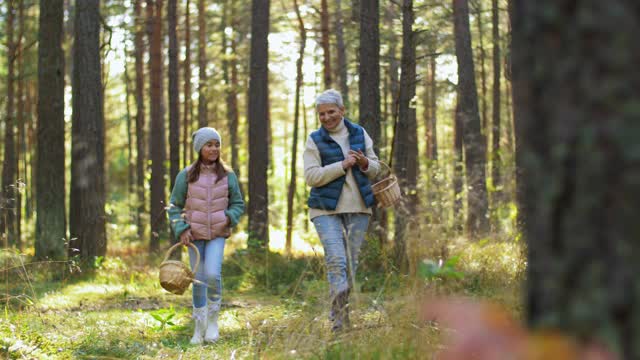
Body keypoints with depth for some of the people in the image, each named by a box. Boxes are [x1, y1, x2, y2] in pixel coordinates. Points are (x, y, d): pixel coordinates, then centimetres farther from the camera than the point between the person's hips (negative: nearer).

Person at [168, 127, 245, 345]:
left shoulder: (227, 175, 3)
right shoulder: (186, 176, 0)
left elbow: (238, 203, 12)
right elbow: (174, 206, 5)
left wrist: (230, 217, -8)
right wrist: (181, 229, -7)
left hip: (218, 234, 0)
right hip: (194, 234, 0)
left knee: (213, 274, -20)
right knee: (198, 280, 3)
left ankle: (213, 319, 2)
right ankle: (199, 328, 15)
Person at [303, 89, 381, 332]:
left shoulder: (359, 134, 8)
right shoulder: (315, 140, -1)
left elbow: (375, 169, 12)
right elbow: (311, 176, -11)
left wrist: (365, 163, -11)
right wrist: (343, 166, -18)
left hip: (358, 207, 4)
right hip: (326, 209, -4)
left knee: (351, 262, 7)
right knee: (336, 260, -16)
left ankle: (340, 311, 18)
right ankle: (340, 317, -17)